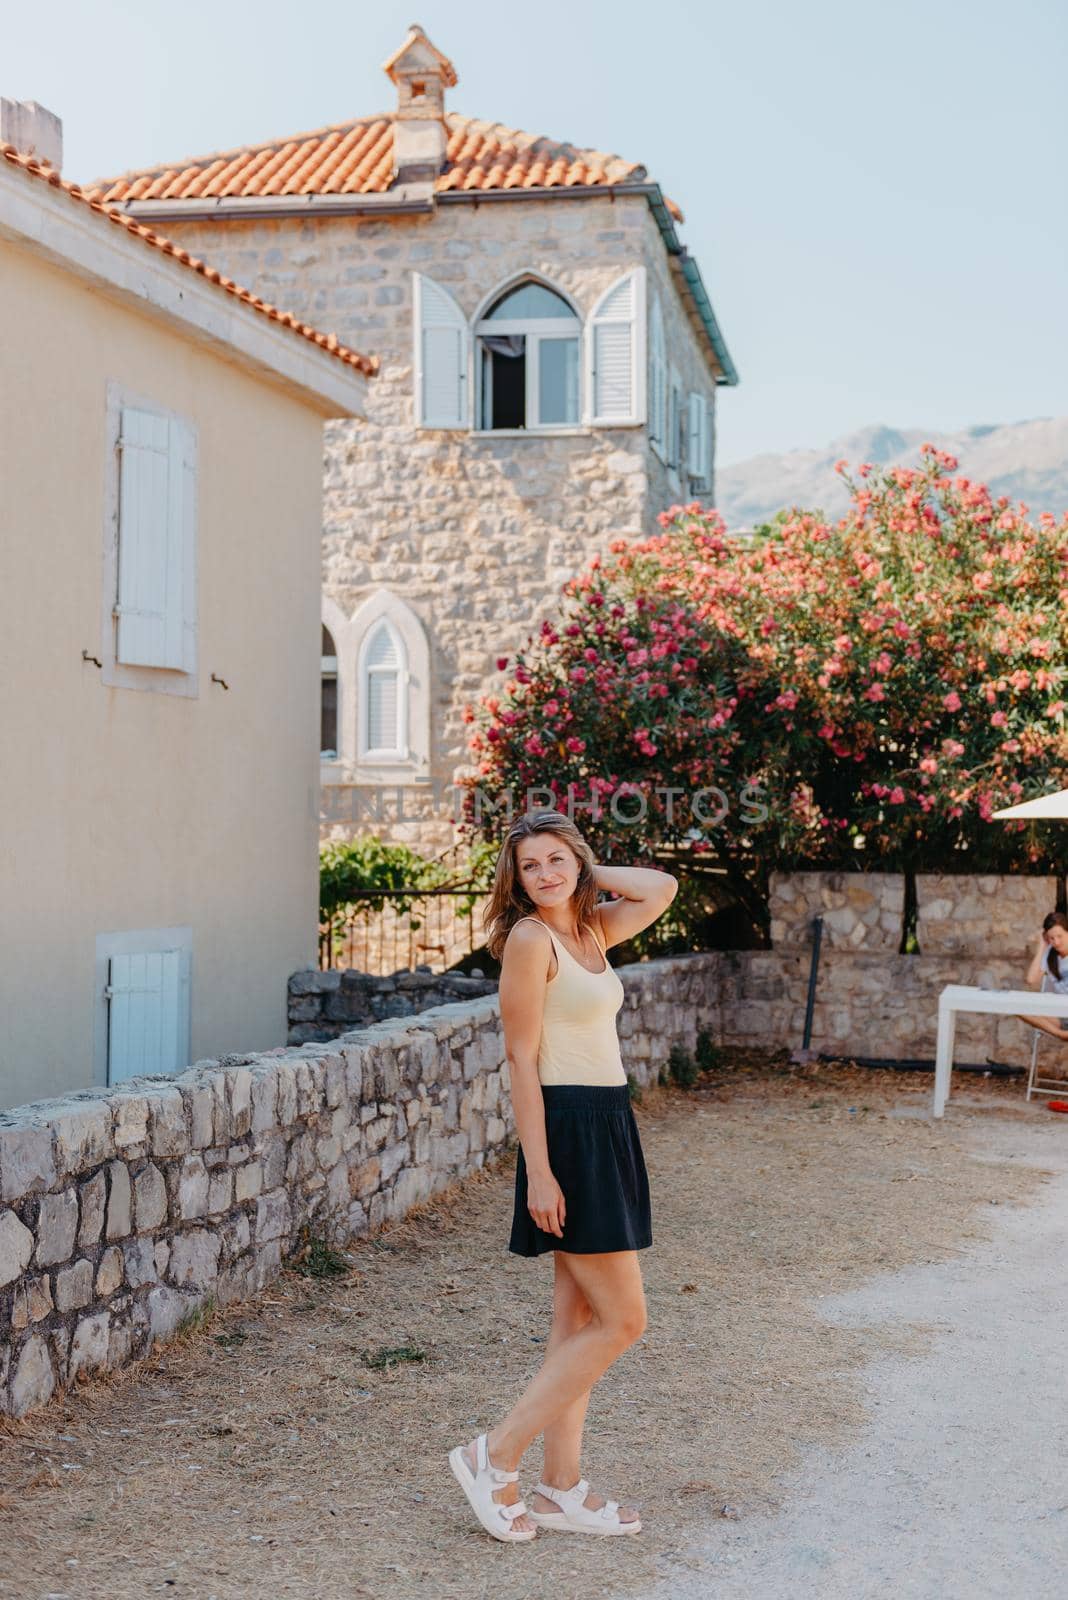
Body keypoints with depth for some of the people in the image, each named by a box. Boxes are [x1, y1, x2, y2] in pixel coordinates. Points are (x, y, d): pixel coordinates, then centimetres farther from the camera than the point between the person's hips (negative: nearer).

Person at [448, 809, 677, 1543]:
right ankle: (495, 1456, 2)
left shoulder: (590, 929, 10)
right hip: (568, 1130, -9)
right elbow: (522, 1058, -15)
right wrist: (539, 1173, -18)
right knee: (622, 1320, -6)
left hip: (609, 1126, 9)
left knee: (581, 1320, 11)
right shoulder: (530, 938, -12)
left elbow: (663, 888, 20)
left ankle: (562, 1487, 18)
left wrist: (586, 873, 10)